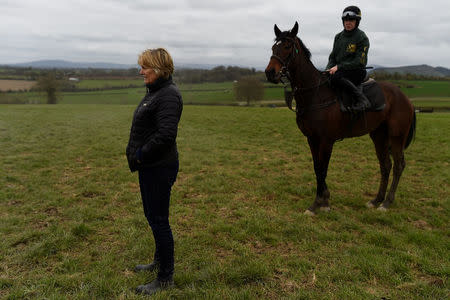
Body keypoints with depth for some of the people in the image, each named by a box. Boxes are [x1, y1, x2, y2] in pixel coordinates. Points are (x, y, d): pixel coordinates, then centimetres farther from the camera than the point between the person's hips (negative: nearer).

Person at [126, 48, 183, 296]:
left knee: (158, 219, 0)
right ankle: (159, 261, 40)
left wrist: (141, 155, -18)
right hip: (150, 165, 10)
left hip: (159, 168, -10)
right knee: (152, 216, 21)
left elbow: (165, 135, -28)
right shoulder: (155, 91, 14)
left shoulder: (168, 95, -18)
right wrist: (137, 155, 8)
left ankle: (165, 278, 15)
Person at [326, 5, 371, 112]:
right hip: (340, 71, 7)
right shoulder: (338, 37, 14)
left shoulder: (362, 38, -5)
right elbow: (332, 57, 18)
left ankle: (362, 99, -31)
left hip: (356, 72, -7)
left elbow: (359, 62, -13)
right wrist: (329, 69, -4)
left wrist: (339, 67, -21)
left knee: (335, 77, -36)